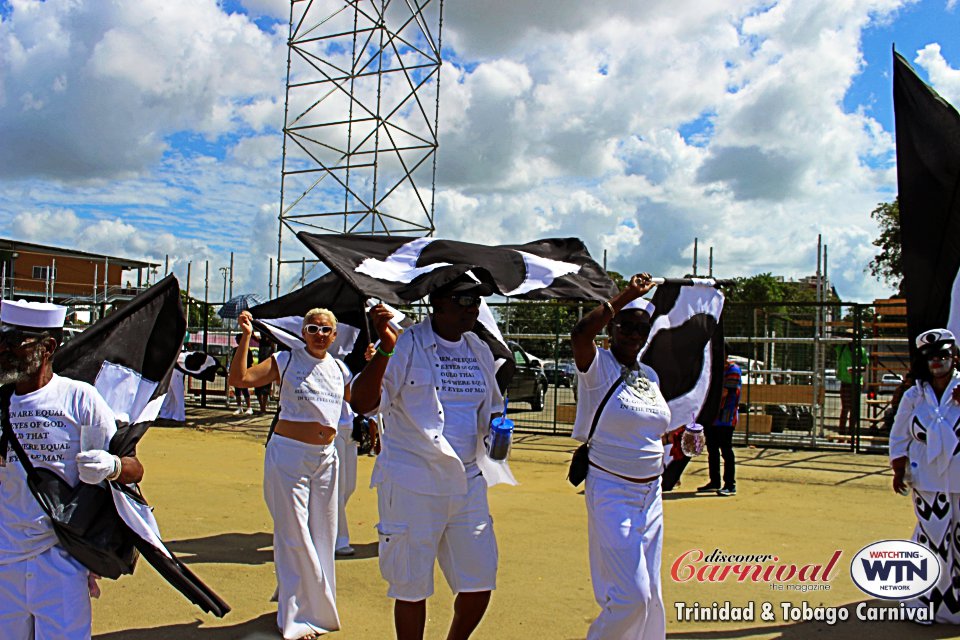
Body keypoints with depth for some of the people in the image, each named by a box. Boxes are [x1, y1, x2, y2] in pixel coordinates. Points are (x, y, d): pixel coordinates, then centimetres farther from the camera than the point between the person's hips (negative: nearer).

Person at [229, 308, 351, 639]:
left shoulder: (340, 370, 9)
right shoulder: (286, 362, -5)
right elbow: (239, 379, -15)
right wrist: (246, 338, -22)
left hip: (326, 458, 5)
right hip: (289, 454, -5)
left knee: (322, 536, 13)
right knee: (295, 537, -1)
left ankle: (316, 607, 32)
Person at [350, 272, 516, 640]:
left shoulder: (479, 351, 9)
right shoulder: (405, 345, -9)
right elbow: (362, 404, -18)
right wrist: (385, 349, -30)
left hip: (468, 482, 5)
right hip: (411, 485, -5)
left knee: (480, 583, 9)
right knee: (412, 588, 6)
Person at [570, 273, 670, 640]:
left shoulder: (650, 375, 10)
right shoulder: (599, 367, -10)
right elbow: (580, 334, -33)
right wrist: (626, 296, -26)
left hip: (651, 494, 7)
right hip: (612, 493, -7)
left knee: (649, 594, 16)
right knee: (631, 595, -9)